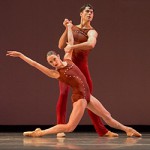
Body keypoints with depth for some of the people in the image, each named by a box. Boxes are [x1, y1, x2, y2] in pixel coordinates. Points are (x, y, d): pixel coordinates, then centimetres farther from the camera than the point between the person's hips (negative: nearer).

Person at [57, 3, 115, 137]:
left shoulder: (92, 32, -1)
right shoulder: (73, 28, 10)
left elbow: (91, 44, -25)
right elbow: (61, 46, 2)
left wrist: (72, 46, -31)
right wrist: (67, 29, -6)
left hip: (81, 66, -1)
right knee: (63, 93, -15)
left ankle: (102, 130, 15)